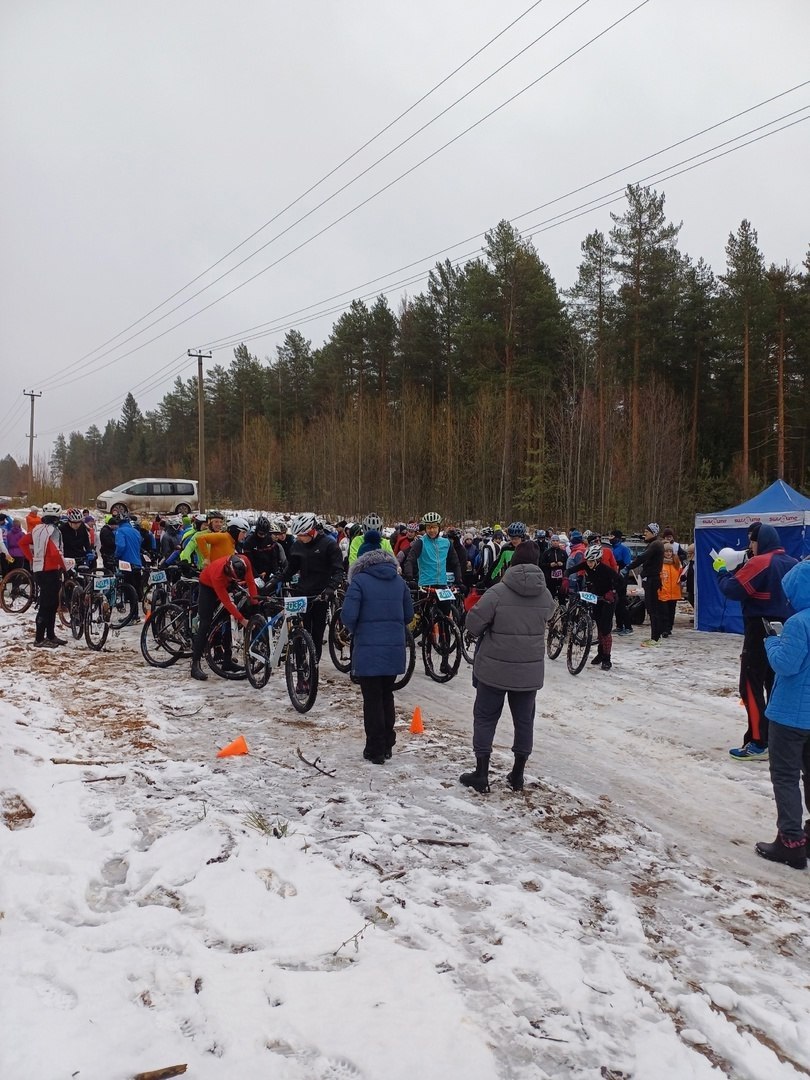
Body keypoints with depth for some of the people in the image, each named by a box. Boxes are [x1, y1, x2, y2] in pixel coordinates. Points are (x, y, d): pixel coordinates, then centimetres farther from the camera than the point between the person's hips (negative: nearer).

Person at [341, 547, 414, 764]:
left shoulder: (359, 581, -7)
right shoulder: (399, 581, 8)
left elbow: (348, 614, -15)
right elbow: (409, 614, 10)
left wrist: (354, 631, 4)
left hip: (368, 650, -4)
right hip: (394, 650, 5)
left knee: (372, 700, 4)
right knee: (387, 696, 18)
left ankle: (375, 751, 9)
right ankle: (387, 745, 26)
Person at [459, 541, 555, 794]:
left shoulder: (499, 591, -16)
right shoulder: (546, 595, -2)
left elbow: (473, 623, -16)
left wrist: (485, 634, 4)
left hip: (495, 668, -3)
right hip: (530, 671, 4)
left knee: (485, 718, 10)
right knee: (524, 720, 16)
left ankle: (481, 774, 12)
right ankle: (518, 775, 24)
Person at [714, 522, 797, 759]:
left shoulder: (759, 563, -16)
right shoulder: (792, 564, 10)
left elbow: (732, 589, -19)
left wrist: (722, 570, -1)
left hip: (760, 632, -8)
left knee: (752, 686, -4)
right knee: (776, 685, 15)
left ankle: (758, 744, -5)